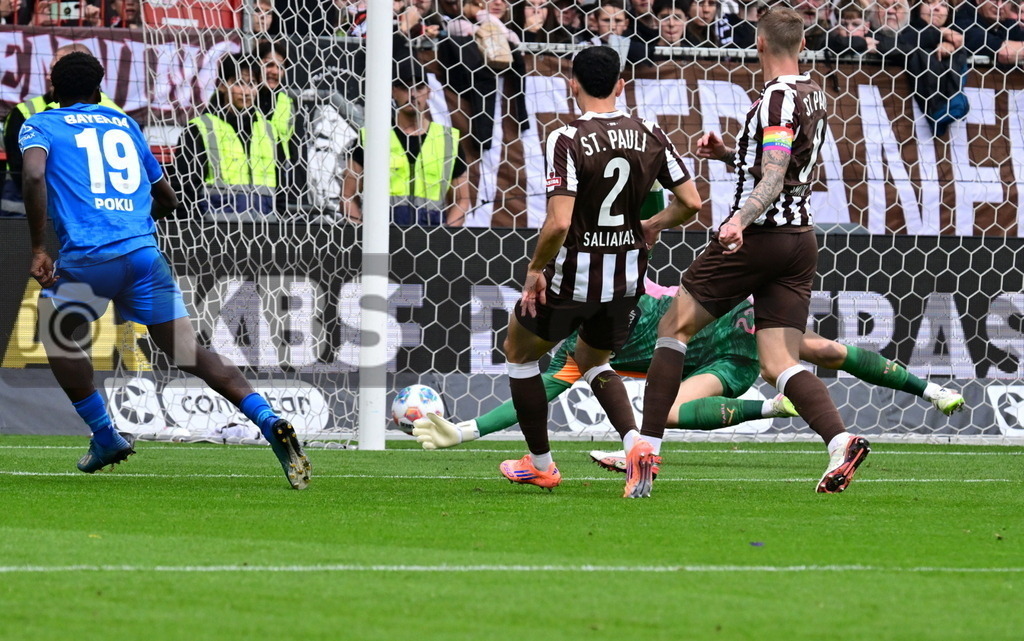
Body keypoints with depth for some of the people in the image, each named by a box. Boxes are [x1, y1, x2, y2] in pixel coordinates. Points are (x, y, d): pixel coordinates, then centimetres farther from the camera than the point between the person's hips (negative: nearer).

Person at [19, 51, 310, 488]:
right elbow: (167, 200, 30)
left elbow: (34, 175, -10)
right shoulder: (124, 124, 25)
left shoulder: (40, 126, 12)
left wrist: (37, 249, -6)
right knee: (188, 352, 2)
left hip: (87, 256, -3)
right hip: (145, 253, 3)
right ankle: (269, 422, -18)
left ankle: (105, 437, 18)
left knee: (55, 333, 24)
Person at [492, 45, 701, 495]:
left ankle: (540, 465, 26)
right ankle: (636, 443, 3)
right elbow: (690, 202, 1)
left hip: (573, 276, -5)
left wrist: (534, 271, -11)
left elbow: (559, 223, -26)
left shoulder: (567, 140, -19)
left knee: (519, 353, 22)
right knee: (592, 361, 29)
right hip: (628, 275, 5)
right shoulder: (651, 136, -2)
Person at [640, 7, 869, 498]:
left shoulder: (778, 99, -12)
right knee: (780, 364, 0)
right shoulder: (813, 96, 15)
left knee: (674, 327, 5)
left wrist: (739, 220, -35)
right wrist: (727, 154, 22)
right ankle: (841, 441, -24)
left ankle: (646, 446, 3)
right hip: (801, 240, 8)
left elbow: (772, 180, -22)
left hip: (755, 237, -8)